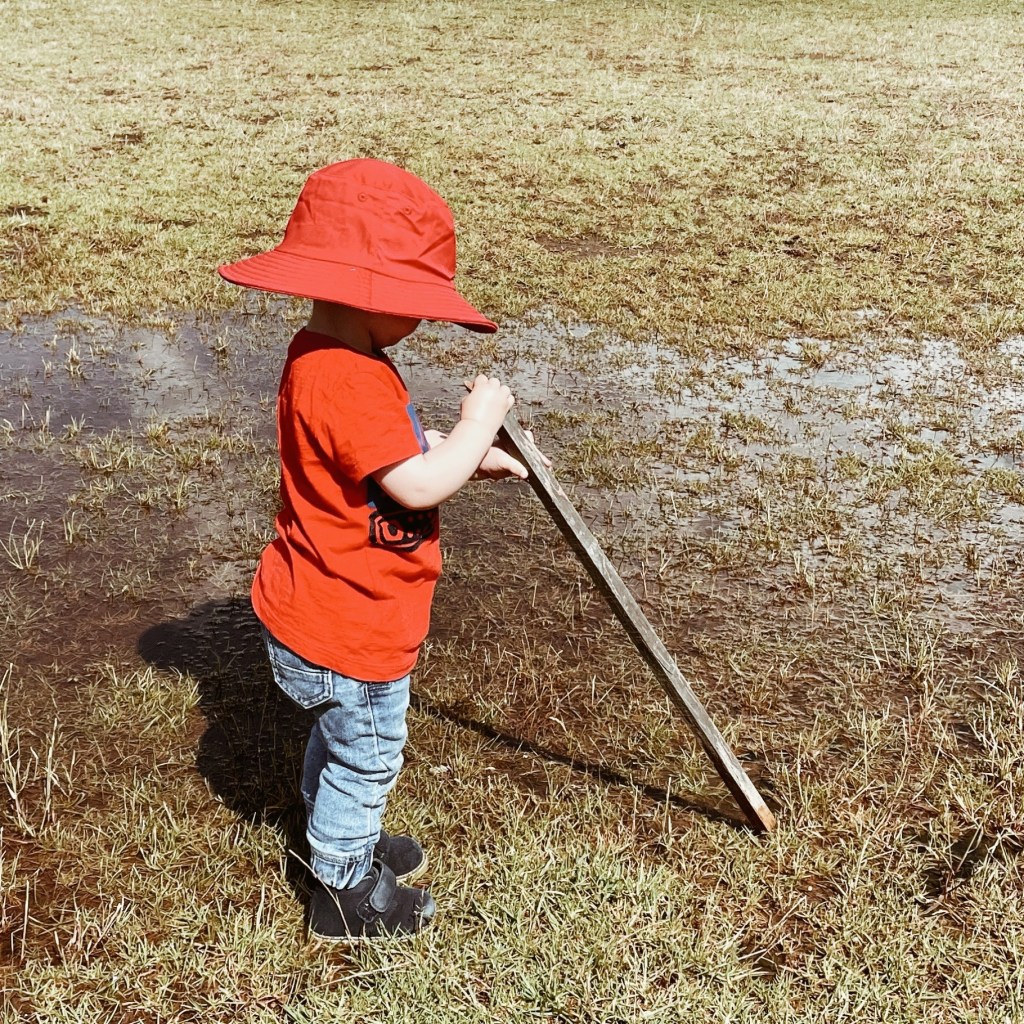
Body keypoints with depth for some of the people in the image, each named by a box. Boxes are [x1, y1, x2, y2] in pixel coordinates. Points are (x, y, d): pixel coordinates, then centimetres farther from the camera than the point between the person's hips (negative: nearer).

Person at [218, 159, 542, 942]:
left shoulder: (327, 361, 3)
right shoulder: (346, 380, -32)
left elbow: (394, 460, 13)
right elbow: (416, 485, -34)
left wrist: (468, 458, 4)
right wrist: (477, 424, -20)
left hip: (331, 608, 10)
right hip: (351, 628, -10)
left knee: (342, 741, 29)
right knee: (366, 755, 11)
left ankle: (344, 840, 51)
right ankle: (344, 891, 31)